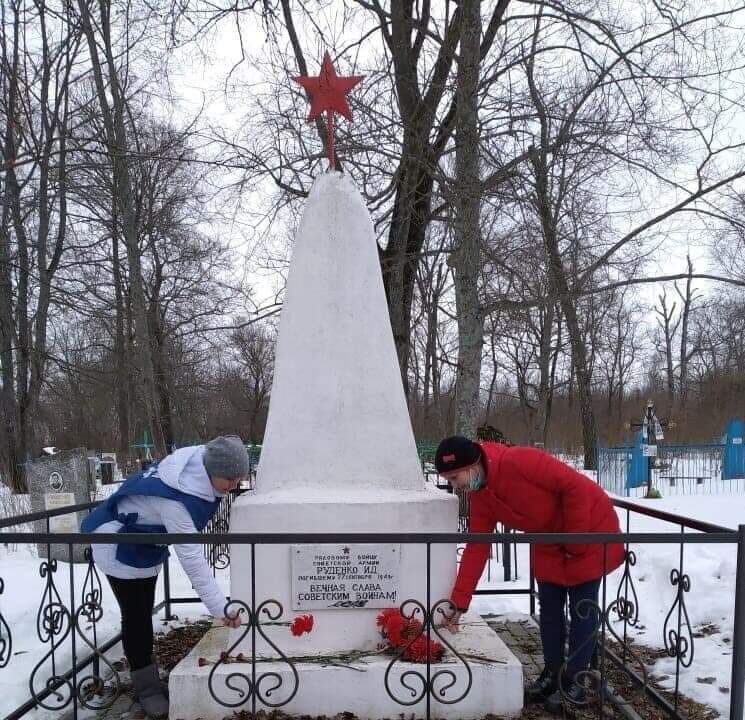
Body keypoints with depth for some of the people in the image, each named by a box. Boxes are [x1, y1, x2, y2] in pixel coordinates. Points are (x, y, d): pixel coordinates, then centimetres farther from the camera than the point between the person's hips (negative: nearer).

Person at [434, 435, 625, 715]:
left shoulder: (520, 461, -34)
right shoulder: (479, 498, -9)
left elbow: (576, 487, -30)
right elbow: (476, 549, -6)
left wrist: (575, 542, -20)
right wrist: (459, 602, -9)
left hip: (589, 531, -7)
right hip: (548, 543, 7)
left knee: (582, 608, 2)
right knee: (549, 607, 10)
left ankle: (573, 681, 14)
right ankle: (552, 674, 25)